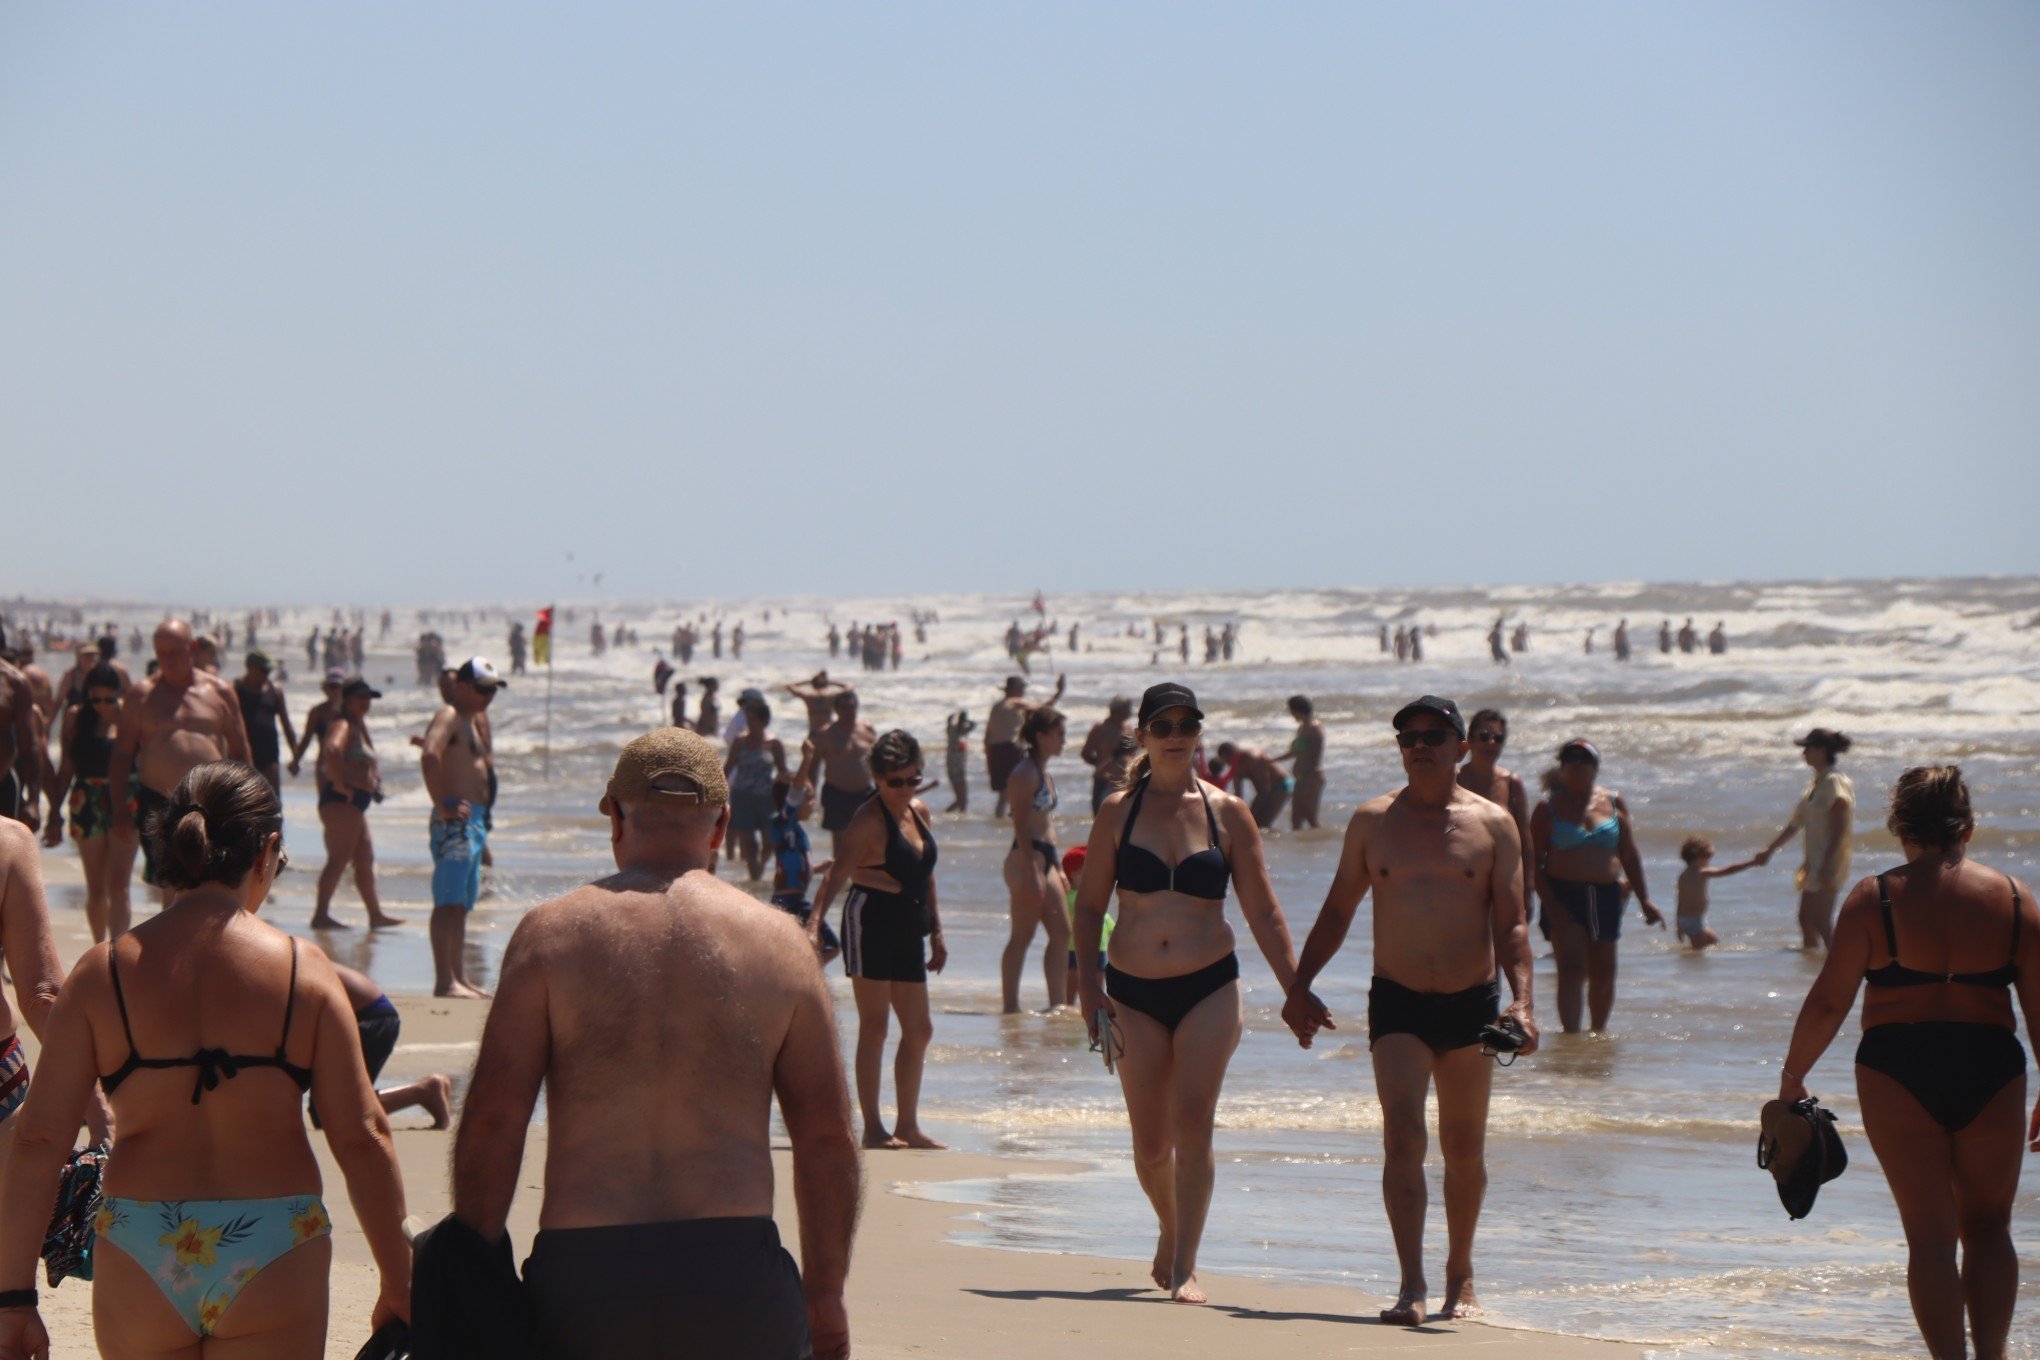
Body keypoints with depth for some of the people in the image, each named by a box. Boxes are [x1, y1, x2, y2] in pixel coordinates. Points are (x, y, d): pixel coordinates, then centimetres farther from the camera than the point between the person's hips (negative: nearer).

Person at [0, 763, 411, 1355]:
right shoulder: (303, 970, -2)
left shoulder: (102, 973, 1)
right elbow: (361, 1138, -3)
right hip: (272, 1261, -1)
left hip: (139, 1260, 1)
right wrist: (398, 1286, 6)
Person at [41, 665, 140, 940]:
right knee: (95, 888, 10)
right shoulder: (76, 718, 2)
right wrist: (55, 812, 6)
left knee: (118, 885, -10)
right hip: (88, 805, 2)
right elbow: (66, 769, 7)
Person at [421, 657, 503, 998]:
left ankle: (459, 979, 18)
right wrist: (442, 805, -26)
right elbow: (429, 755, -28)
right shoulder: (449, 716, -10)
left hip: (474, 819, 10)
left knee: (463, 904, 13)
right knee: (448, 902, -12)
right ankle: (444, 981, -16)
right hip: (454, 820, -10)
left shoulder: (476, 718, 20)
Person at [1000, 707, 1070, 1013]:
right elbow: (1021, 825, -17)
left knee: (1061, 933, 7)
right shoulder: (1026, 773, -12)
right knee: (1022, 936, -6)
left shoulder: (1045, 774, 17)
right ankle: (1010, 1006, -2)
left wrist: (1057, 867, 21)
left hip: (1046, 858, 10)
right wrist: (1031, 871, -21)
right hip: (1027, 857, -10)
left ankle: (1056, 1002, 10)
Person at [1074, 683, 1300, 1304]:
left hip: (1209, 989, -1)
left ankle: (1185, 1266, -13)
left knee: (1193, 1123, -15)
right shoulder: (1119, 811, 2)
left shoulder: (1227, 812, 2)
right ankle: (1170, 1231, 34)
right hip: (1134, 991, 1)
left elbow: (1263, 912, 5)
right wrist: (1090, 987, -6)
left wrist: (1296, 991, 0)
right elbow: (1089, 906, 5)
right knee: (1150, 1143, 5)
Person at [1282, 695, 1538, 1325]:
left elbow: (1511, 923, -2)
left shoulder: (1492, 824, 1)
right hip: (1397, 1002, 0)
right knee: (1403, 1136, -16)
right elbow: (1338, 910, 14)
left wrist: (1521, 1000, -14)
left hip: (1471, 1002, 0)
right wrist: (1300, 985, 10)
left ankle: (1460, 1277, 26)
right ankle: (1412, 1285, -21)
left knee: (1464, 1150, 9)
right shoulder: (1372, 821, 5)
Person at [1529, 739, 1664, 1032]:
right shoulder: (1548, 807, 2)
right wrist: (1548, 902, -12)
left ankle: (1598, 1032, 26)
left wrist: (1644, 899, 8)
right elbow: (1533, 860, -1)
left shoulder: (1614, 802, 10)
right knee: (1572, 969, -17)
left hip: (1606, 896, 4)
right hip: (1563, 895, -4)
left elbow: (1629, 855, 13)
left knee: (1603, 974, 9)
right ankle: (1571, 1037, -23)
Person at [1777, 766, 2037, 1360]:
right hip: (1990, 1070, 2)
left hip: (1898, 1072, -2)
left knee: (1930, 1233, 6)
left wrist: (1793, 1073, 9)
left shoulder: (1874, 898, -5)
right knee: (1988, 1227, 18)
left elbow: (1828, 1001, -5)